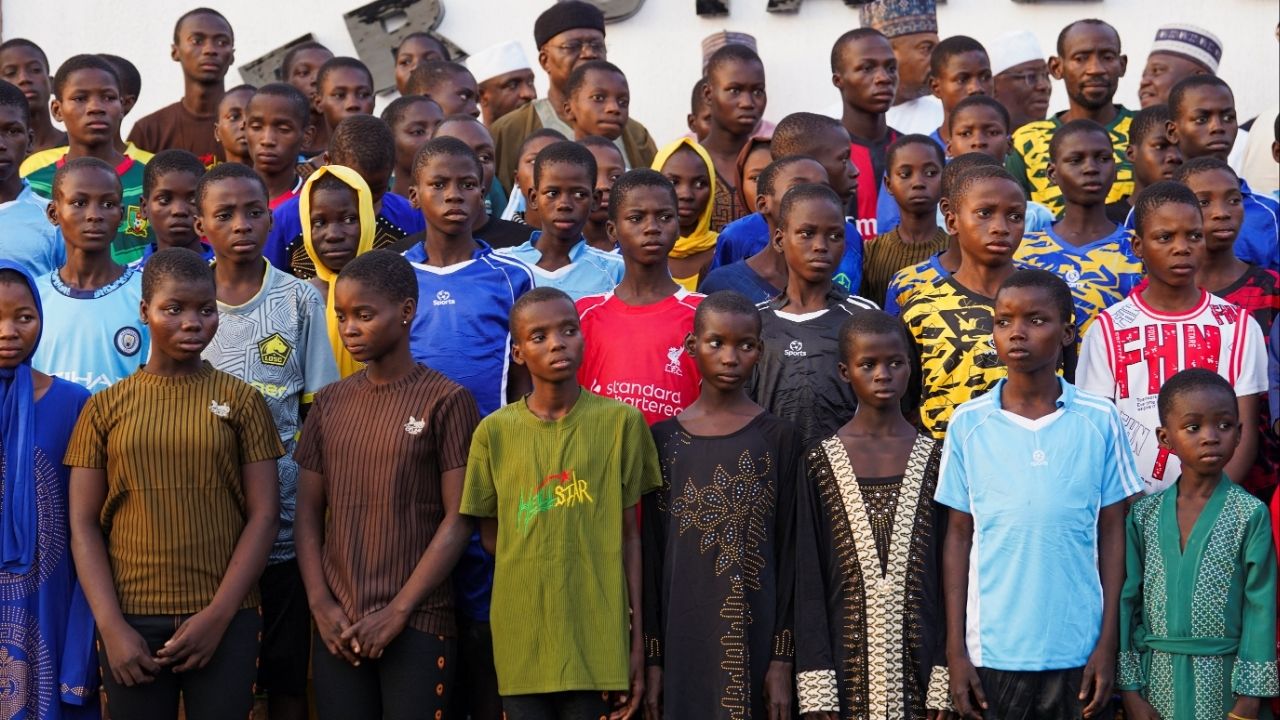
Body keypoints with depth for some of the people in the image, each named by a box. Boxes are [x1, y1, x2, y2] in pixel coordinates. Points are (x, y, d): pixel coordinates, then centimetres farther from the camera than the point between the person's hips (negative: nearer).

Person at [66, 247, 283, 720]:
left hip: (224, 619, -1)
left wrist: (218, 616, -10)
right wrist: (111, 627, -8)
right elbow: (84, 526, 2)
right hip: (131, 620, 1)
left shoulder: (241, 401, 3)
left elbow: (263, 516, -1)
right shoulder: (106, 407, 5)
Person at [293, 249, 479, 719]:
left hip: (418, 626, -4)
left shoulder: (446, 401, -4)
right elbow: (308, 513, 10)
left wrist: (398, 612, -12)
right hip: (338, 627, 4)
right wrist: (321, 605, -3)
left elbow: (457, 520, -8)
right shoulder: (330, 404, 10)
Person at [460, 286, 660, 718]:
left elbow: (629, 535, 2)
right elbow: (490, 537, 10)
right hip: (522, 643, 1)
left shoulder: (621, 421, 0)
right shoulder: (495, 431, 2)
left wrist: (637, 641, 1)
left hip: (598, 642, -1)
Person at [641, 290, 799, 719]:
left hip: (753, 635, -1)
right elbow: (652, 553, 6)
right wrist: (653, 658, 2)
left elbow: (788, 551, -1)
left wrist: (783, 656, -6)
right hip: (683, 636, 2)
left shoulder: (778, 438, 1)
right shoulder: (664, 438, 5)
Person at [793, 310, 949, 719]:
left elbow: (950, 569, 2)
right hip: (847, 660, 0)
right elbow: (808, 576, 0)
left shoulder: (934, 459, 2)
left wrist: (946, 683, -4)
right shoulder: (821, 464, 1)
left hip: (917, 660, 0)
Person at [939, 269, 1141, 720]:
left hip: (1079, 651, 0)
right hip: (992, 650, 0)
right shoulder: (968, 424, -1)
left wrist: (1108, 644, -1)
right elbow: (959, 536, 3)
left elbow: (1112, 535, 2)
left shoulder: (1100, 421, -2)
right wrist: (955, 649, 1)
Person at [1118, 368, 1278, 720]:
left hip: (1223, 678, -2)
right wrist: (1130, 692, -2)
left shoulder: (1250, 515, -5)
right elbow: (1126, 599, 2)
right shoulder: (1144, 514, 2)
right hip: (1156, 677, 2)